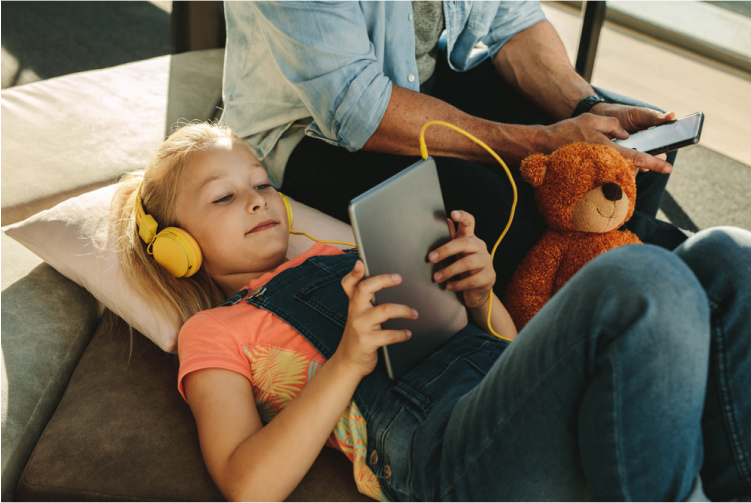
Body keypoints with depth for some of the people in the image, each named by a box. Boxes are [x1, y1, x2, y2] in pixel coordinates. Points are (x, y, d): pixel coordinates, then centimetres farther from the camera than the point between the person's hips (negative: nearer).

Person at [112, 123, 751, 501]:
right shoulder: (212, 332, 18)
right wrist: (347, 360, -11)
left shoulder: (348, 259, 33)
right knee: (642, 280, -31)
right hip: (439, 442, -7)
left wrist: (479, 296, 6)